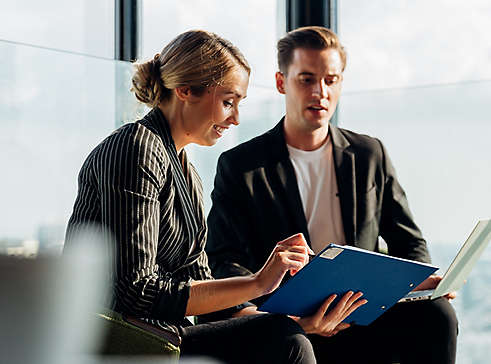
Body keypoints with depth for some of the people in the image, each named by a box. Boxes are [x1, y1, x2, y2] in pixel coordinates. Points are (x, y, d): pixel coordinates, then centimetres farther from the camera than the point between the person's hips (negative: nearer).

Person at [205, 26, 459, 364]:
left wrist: (422, 281, -5)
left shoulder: (371, 155, 16)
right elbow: (226, 263, -3)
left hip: (364, 321, 4)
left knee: (435, 313, -24)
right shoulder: (239, 166, 5)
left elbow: (408, 242, 21)